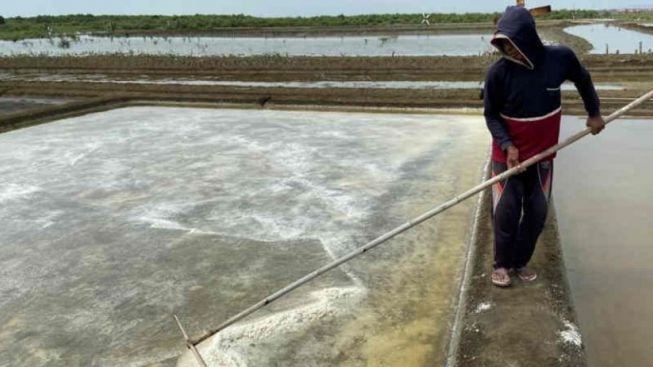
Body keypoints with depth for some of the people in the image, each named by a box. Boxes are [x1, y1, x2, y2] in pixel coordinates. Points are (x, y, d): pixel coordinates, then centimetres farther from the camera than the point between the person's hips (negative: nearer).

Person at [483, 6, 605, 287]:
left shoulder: (560, 58, -14)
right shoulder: (498, 72, -20)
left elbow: (583, 80, 9)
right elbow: (491, 115, -9)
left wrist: (594, 113, 14)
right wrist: (508, 145, -22)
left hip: (542, 154, 3)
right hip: (508, 154, -3)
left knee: (537, 211, 9)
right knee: (506, 212, 0)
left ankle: (521, 261, 25)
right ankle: (502, 264, 18)